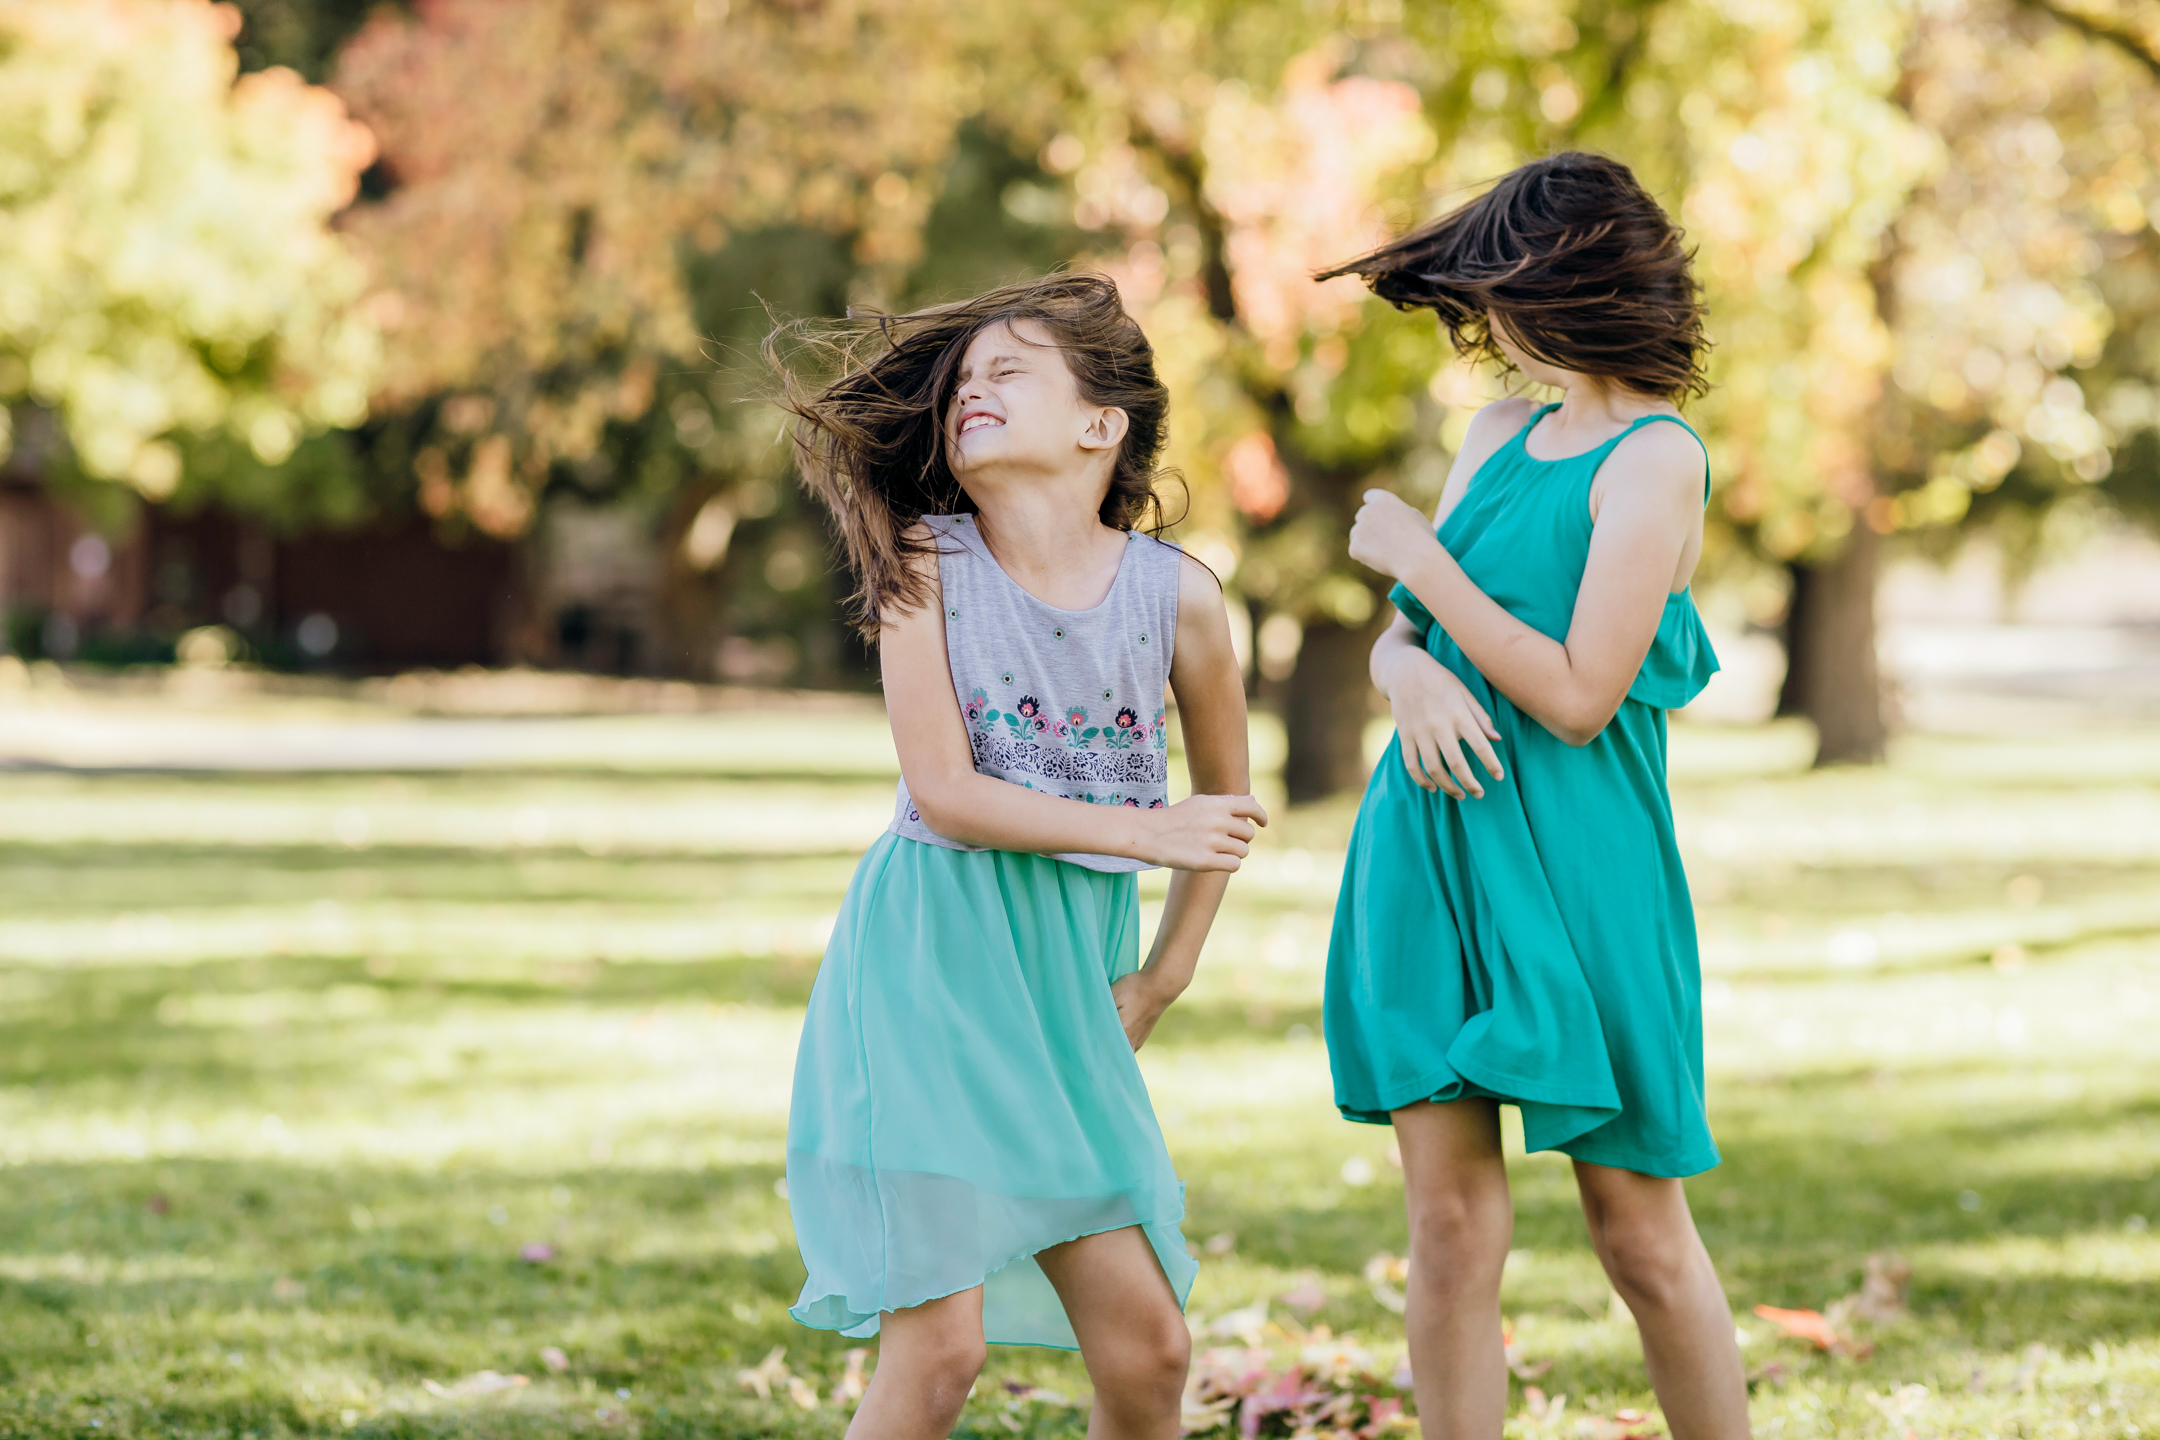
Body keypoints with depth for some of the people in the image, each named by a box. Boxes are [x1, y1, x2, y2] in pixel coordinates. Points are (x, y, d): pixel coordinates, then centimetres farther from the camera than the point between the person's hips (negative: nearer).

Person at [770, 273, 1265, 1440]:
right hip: (928, 960, -3)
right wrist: (1142, 833, -12)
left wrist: (1164, 977, 12)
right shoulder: (925, 564, -5)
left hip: (1068, 982, 3)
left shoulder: (1177, 594, 0)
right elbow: (942, 791, -12)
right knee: (940, 1347, -10)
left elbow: (1227, 800, 15)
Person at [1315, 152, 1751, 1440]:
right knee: (1452, 1223, 1)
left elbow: (1580, 698, -15)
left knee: (1639, 1228, 1)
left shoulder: (1656, 461, -8)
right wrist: (1411, 671, -10)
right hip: (1434, 846, 6)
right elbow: (1399, 639, 14)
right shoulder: (1501, 437, 13)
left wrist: (1422, 561, -9)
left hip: (1572, 869, -6)